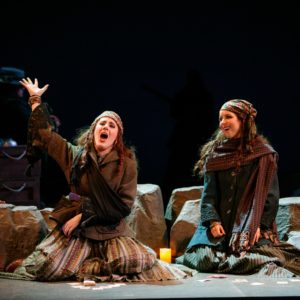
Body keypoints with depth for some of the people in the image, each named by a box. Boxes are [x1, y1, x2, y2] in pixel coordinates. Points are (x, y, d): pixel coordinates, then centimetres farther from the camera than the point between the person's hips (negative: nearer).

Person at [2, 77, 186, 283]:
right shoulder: (76, 155, 7)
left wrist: (84, 215, -13)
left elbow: (124, 205, -7)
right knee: (44, 269, -25)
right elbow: (45, 134, 17)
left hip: (111, 229, 0)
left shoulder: (127, 163, -2)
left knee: (139, 261, -28)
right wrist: (36, 99, 22)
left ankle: (82, 267, -7)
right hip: (76, 227, 0)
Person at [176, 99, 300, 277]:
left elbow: (271, 194, -1)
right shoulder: (214, 154, 10)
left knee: (251, 259, -26)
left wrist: (260, 225, -12)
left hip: (253, 225, -3)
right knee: (205, 259, -19)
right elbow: (209, 194, 5)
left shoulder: (263, 153, 1)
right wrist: (213, 221, -11)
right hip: (220, 225, 3)